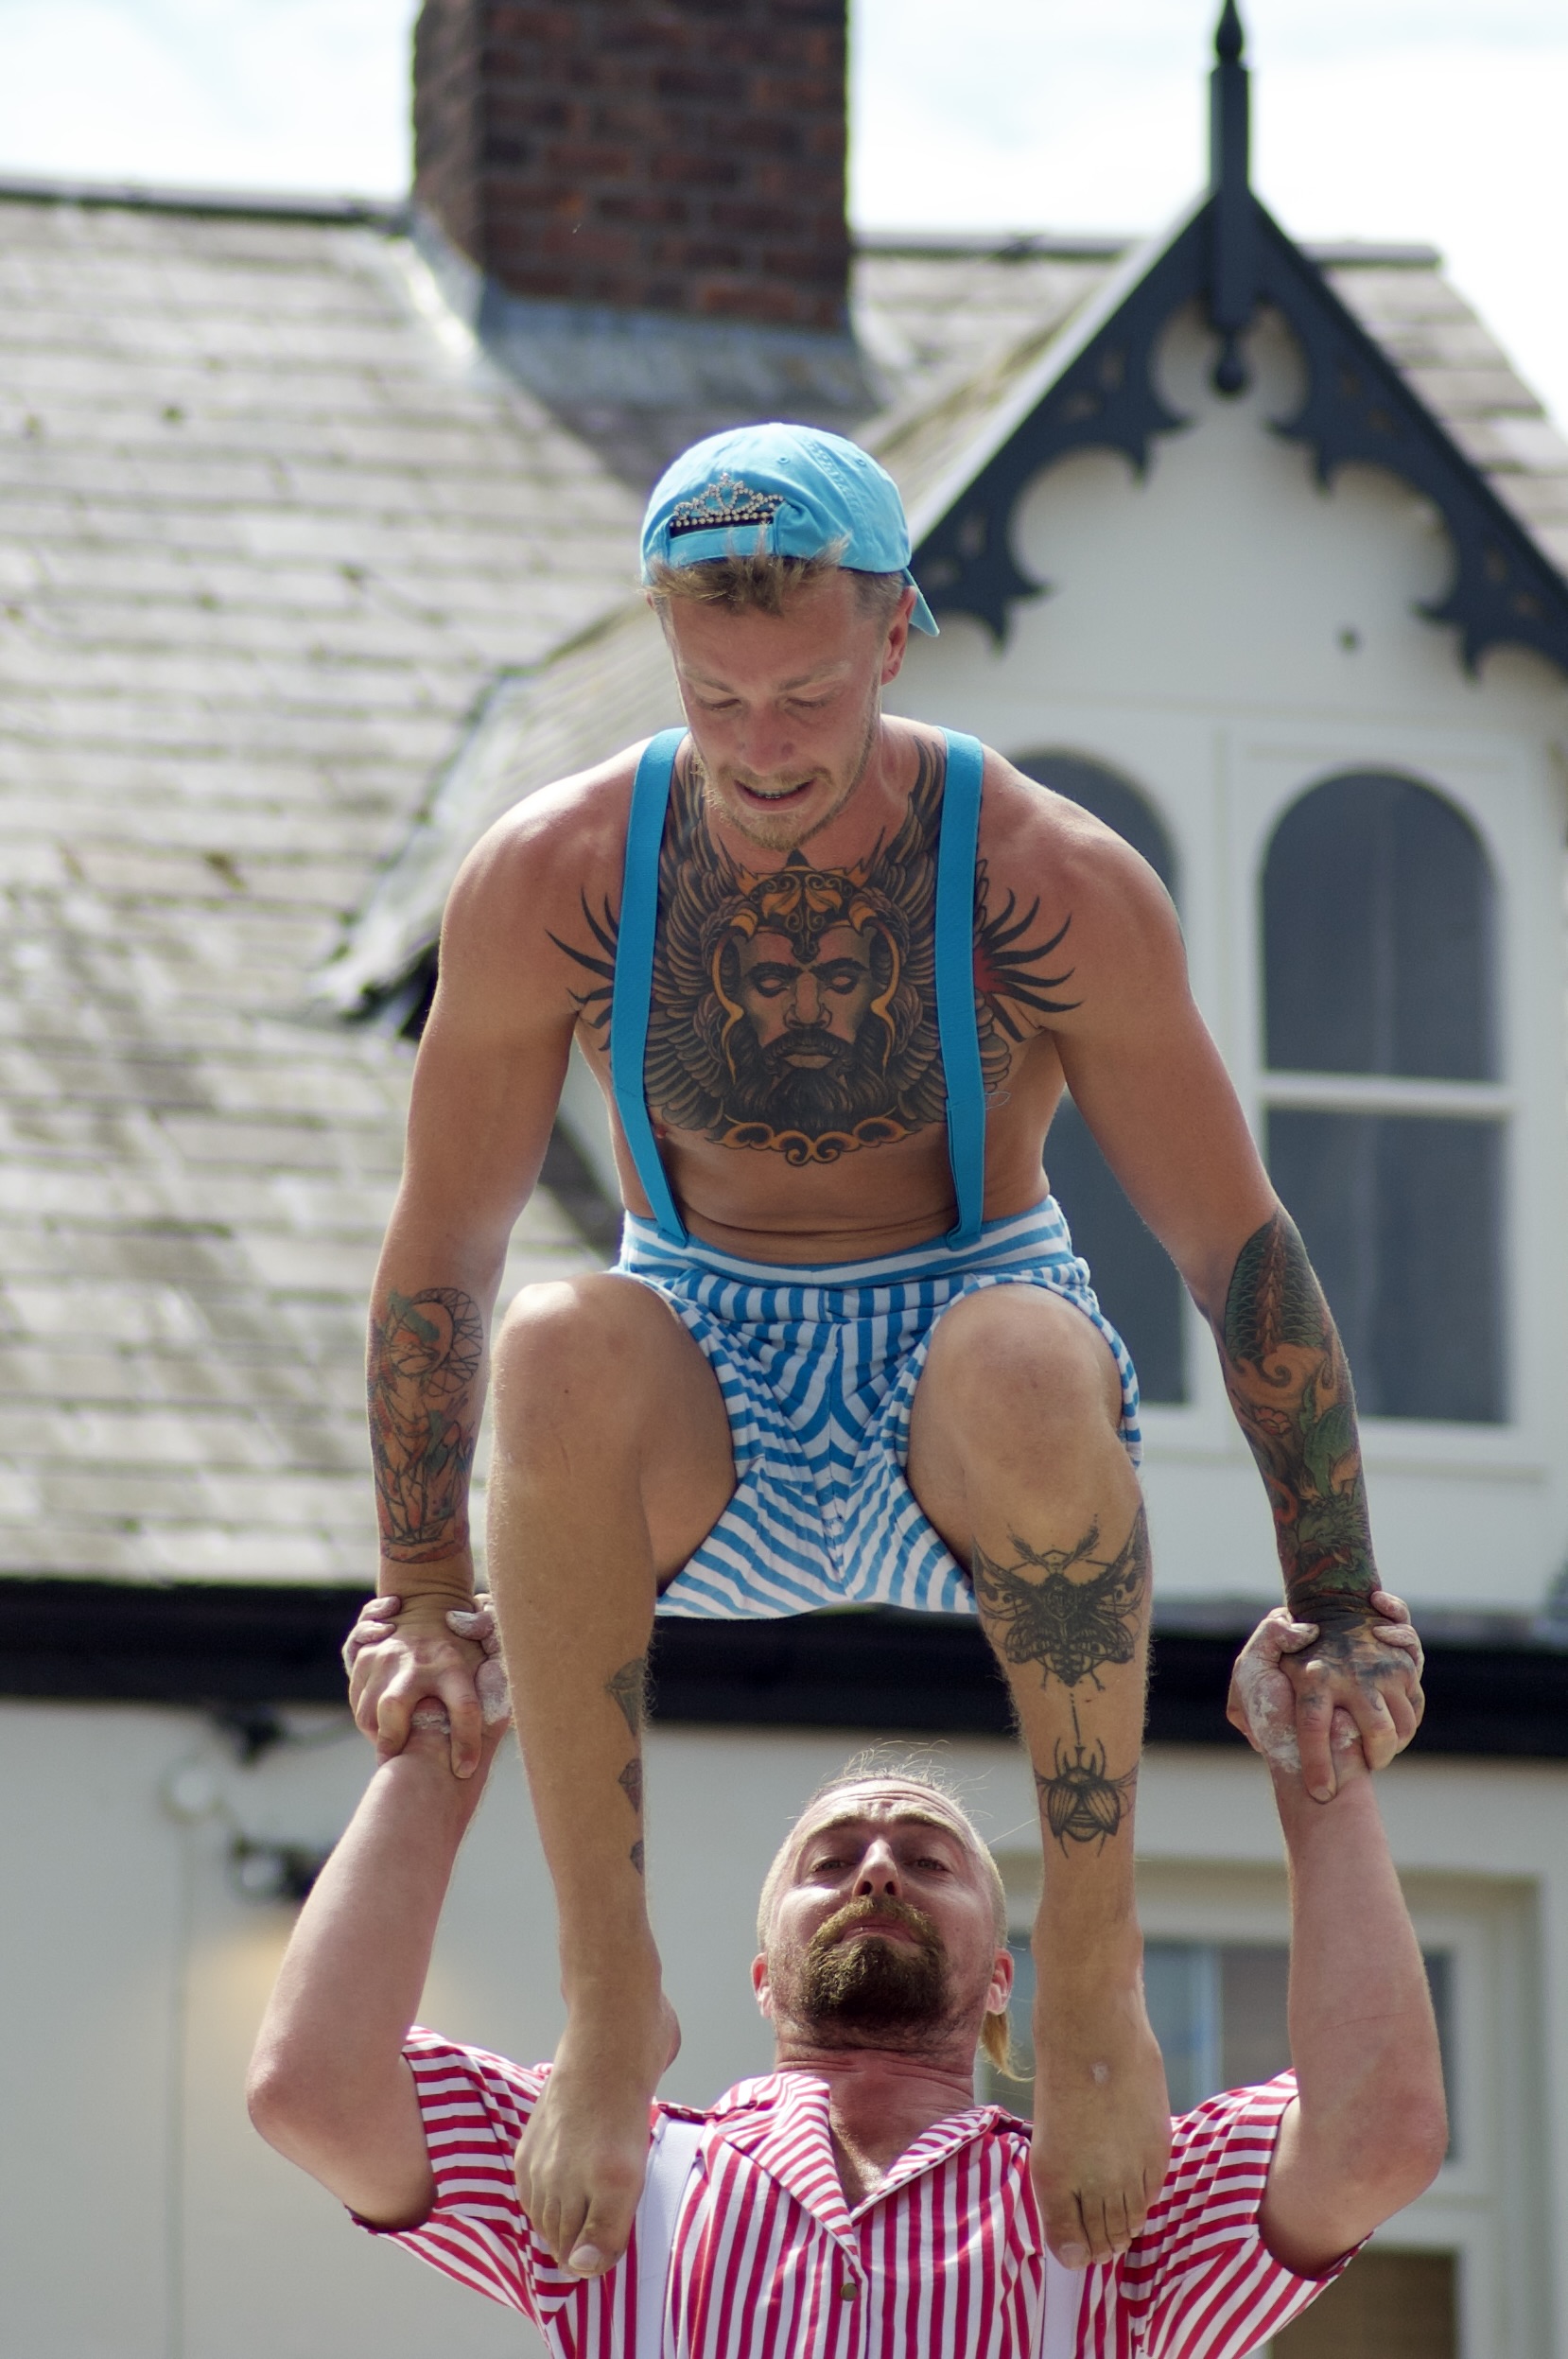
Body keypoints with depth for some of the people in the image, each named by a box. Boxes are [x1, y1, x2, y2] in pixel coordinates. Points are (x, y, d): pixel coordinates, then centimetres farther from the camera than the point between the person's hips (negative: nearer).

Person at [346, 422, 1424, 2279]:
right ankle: (610, 1996, -25)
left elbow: (1240, 1250, -9)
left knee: (1032, 1364, -40)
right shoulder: (550, 882, -11)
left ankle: (1094, 1963, -23)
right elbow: (438, 1255, -1)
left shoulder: (1054, 884, -15)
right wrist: (420, 1610, -1)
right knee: (562, 1351, -37)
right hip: (699, 1428, 1)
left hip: (960, 1428, -1)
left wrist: (1341, 1616, -8)